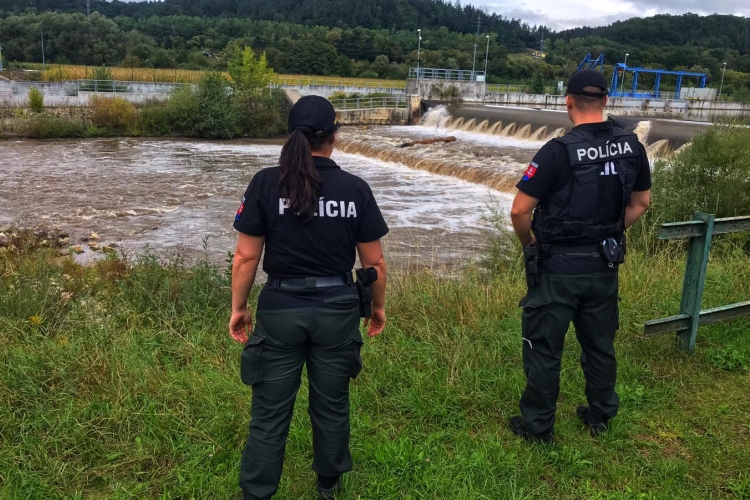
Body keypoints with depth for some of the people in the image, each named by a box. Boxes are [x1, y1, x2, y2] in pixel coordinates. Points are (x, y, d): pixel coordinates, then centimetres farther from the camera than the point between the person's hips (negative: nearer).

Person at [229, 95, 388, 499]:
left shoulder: (266, 183, -9)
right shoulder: (356, 189, -6)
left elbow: (246, 257, -7)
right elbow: (374, 262, -1)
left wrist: (238, 308, 7)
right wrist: (378, 307, 15)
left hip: (280, 309, -1)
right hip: (337, 309, 2)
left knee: (269, 412, 12)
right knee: (331, 404, 20)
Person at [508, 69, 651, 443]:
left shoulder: (559, 150, -20)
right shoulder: (631, 146, -2)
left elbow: (519, 211, -19)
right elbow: (640, 204, 10)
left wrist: (529, 244, 0)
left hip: (558, 267, -5)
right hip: (604, 265, 6)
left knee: (543, 347, 9)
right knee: (600, 344, 21)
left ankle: (537, 426, 21)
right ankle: (600, 416, 37)